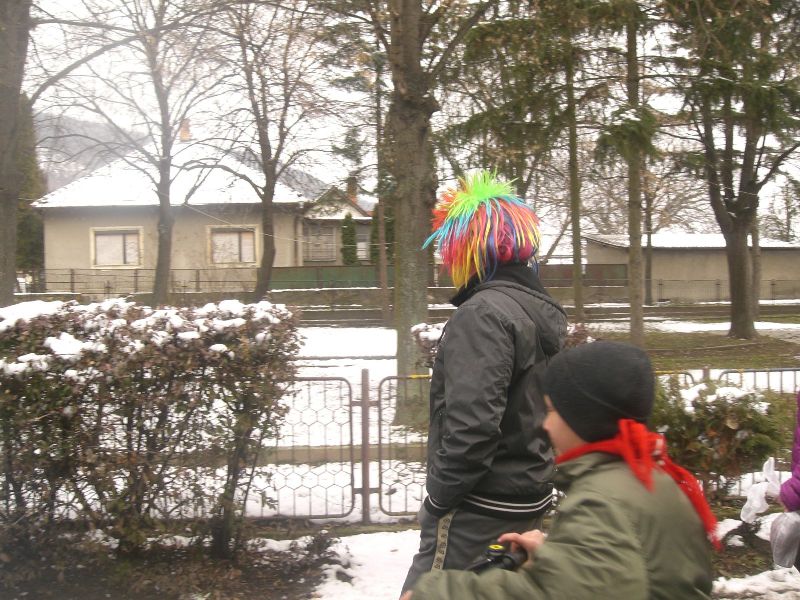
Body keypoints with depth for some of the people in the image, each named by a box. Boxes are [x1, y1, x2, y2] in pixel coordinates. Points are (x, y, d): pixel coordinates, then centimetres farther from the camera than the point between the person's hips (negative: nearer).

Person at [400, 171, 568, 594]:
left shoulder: (485, 312, -20)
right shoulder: (541, 311, 11)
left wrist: (441, 496, -15)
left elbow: (472, 423, -28)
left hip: (481, 508, -10)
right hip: (526, 499, 10)